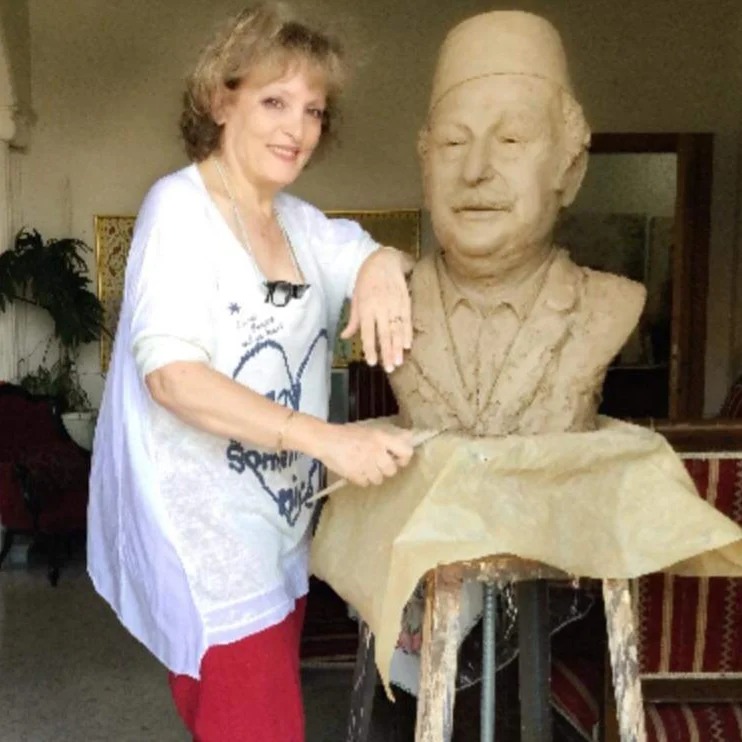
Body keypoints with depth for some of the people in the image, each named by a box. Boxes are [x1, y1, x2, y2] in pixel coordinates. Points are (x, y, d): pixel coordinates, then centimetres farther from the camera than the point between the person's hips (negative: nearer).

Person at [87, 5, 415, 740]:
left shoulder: (300, 221, 10)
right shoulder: (180, 206, -13)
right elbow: (172, 374, -23)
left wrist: (383, 264, -11)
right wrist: (325, 438, -31)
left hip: (279, 523, 8)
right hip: (203, 530, -7)